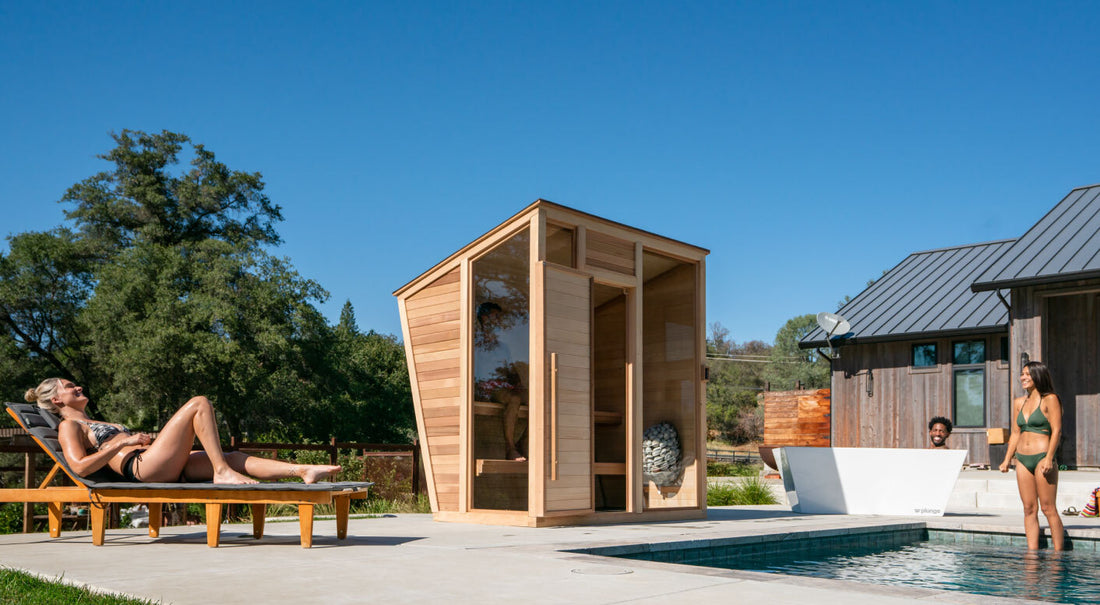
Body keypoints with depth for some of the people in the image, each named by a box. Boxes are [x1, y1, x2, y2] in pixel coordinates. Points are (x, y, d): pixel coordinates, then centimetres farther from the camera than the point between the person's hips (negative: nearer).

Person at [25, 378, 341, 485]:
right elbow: (81, 466, -10)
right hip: (142, 468, -9)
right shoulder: (68, 427, 8)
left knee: (235, 459, -8)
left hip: (163, 469, 9)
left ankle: (303, 471, -21)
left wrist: (144, 439, 16)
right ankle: (222, 473, -21)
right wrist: (125, 442, -9)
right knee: (200, 403, -16)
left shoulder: (96, 424, 37)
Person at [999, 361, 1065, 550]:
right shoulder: (1019, 402, 15)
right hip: (1022, 460, 6)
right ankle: (1032, 552, 6)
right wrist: (1007, 460, 12)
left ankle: (1058, 552, 0)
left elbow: (1056, 431, -9)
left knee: (1048, 508, -6)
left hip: (1042, 457, -6)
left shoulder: (1050, 399, -2)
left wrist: (1049, 458, -17)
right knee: (1029, 509, 5)